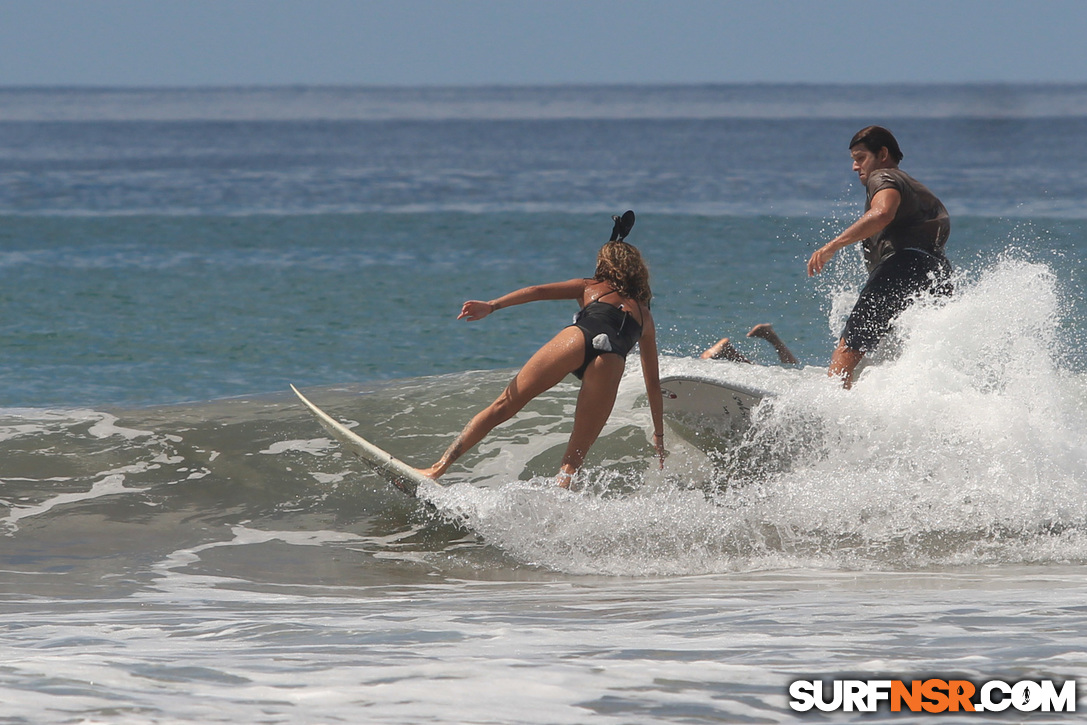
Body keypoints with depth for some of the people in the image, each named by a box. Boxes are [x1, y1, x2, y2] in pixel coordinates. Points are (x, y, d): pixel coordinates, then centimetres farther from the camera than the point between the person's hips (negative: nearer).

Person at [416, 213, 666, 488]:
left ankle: (438, 468, -2)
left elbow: (540, 291, 15)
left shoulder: (589, 287, 33)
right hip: (610, 362, 1)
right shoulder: (644, 315, 37)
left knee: (502, 407, 4)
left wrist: (491, 306, 5)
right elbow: (653, 384, 36)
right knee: (574, 457, 4)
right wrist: (659, 436, 41)